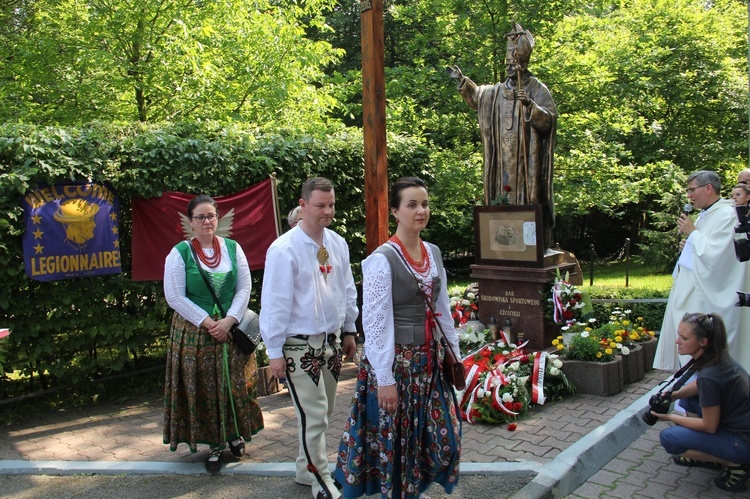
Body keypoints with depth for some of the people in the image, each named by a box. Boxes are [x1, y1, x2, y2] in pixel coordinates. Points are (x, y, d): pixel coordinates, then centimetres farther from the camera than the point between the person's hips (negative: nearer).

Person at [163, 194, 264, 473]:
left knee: (234, 385, 6)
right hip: (194, 332, -2)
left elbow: (244, 288, 2)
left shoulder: (232, 248, 4)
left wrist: (229, 320, -11)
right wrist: (207, 322, -12)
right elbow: (175, 296, -8)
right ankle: (214, 444, 19)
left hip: (231, 329, 2)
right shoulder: (180, 253, -3)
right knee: (202, 389, 4)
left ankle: (234, 434, 28)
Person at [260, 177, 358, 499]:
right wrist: (274, 351, -12)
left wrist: (349, 331, 17)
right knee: (313, 416, -3)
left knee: (323, 412, 17)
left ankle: (307, 469, 37)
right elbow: (274, 302, -13)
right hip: (300, 345, -6)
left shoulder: (338, 244, 3)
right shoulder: (284, 249, -15)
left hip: (331, 340, 7)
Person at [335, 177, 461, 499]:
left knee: (439, 432, 16)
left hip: (429, 358, 7)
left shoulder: (434, 253, 6)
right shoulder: (382, 260, -16)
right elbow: (375, 323, -17)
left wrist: (454, 351, 16)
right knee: (395, 435, 7)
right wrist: (385, 378, -18)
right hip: (396, 360, -7)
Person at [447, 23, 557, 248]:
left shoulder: (537, 90, -4)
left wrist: (530, 105, -28)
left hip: (527, 163, -5)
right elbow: (477, 96, 35)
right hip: (503, 163, 5)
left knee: (529, 200, -6)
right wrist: (462, 81, 28)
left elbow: (549, 120, -15)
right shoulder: (497, 92, 13)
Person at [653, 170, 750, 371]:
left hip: (708, 295, -10)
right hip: (690, 290, 10)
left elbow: (713, 253, -24)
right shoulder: (705, 215, 14)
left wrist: (692, 232, -13)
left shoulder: (727, 215, -14)